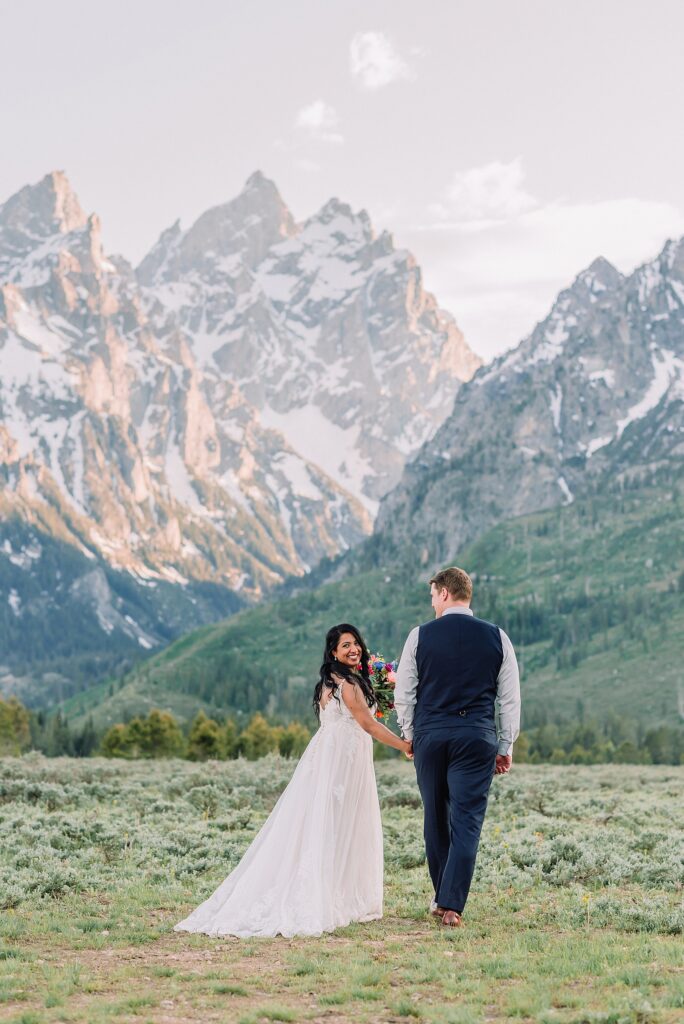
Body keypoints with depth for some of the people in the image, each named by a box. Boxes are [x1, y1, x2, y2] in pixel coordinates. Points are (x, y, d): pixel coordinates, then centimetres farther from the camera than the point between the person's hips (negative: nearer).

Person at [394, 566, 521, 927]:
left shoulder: (420, 636, -1)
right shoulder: (496, 637, 2)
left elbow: (403, 694, 3)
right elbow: (509, 698, 4)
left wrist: (410, 735, 17)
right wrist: (506, 746, 12)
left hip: (429, 735, 0)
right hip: (478, 736, 0)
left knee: (436, 819, 13)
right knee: (467, 822, 0)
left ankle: (441, 898, 23)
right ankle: (452, 905, -7)